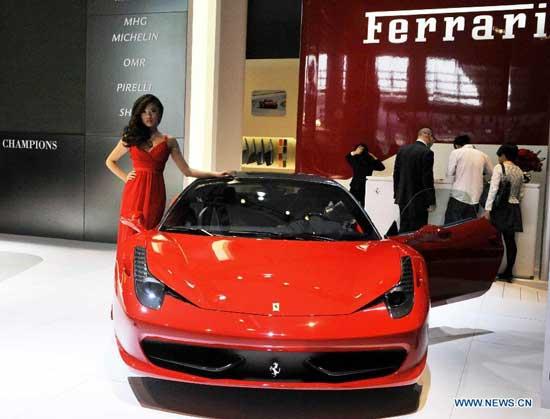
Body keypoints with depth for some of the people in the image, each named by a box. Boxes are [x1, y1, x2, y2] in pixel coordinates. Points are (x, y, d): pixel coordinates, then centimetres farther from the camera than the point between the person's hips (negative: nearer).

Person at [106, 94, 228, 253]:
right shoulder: (131, 138, 9)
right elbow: (110, 161, 20)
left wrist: (213, 174, -1)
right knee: (130, 235, -2)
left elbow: (187, 171, 7)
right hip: (134, 192, 0)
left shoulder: (169, 142, 8)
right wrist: (125, 177, 6)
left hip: (155, 193, 0)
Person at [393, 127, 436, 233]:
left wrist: (396, 194, 18)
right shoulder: (426, 153, -14)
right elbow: (428, 179, -15)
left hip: (403, 198, 6)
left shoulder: (402, 149, 6)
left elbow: (396, 173, 10)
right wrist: (431, 202, -8)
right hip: (418, 200, -6)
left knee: (404, 229, 14)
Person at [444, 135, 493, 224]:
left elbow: (450, 173, -4)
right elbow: (491, 172, 19)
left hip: (459, 195, -3)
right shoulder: (482, 155, 8)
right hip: (475, 197, 4)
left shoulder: (456, 152, -1)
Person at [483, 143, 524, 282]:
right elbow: (520, 193, 13)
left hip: (500, 208, -6)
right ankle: (508, 273, 14)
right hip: (513, 209, 6)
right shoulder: (519, 171, 10)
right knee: (510, 241, 8)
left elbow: (493, 189, -14)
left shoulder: (499, 167, -9)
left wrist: (487, 209, -14)